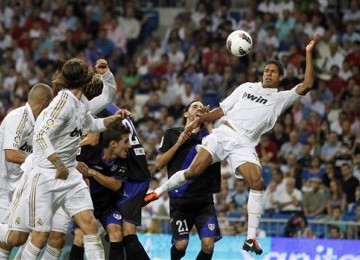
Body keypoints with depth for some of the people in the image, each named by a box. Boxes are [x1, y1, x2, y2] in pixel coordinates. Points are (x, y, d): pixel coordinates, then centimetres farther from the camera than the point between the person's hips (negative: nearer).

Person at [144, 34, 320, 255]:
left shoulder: (282, 98, 11)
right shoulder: (247, 87, 19)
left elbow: (306, 85, -2)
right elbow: (222, 110, 20)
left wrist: (309, 54, -6)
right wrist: (200, 120, 8)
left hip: (244, 145, -1)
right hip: (223, 134, 1)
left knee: (257, 182, -22)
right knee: (193, 172, -11)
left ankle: (252, 237, -19)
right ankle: (159, 191, 14)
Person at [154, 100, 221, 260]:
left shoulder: (207, 134, 11)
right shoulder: (172, 134, 9)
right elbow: (159, 163, 4)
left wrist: (208, 124, -7)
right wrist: (178, 143, -5)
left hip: (204, 200, 1)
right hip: (180, 199, -1)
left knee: (208, 244, -12)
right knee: (181, 244, -7)